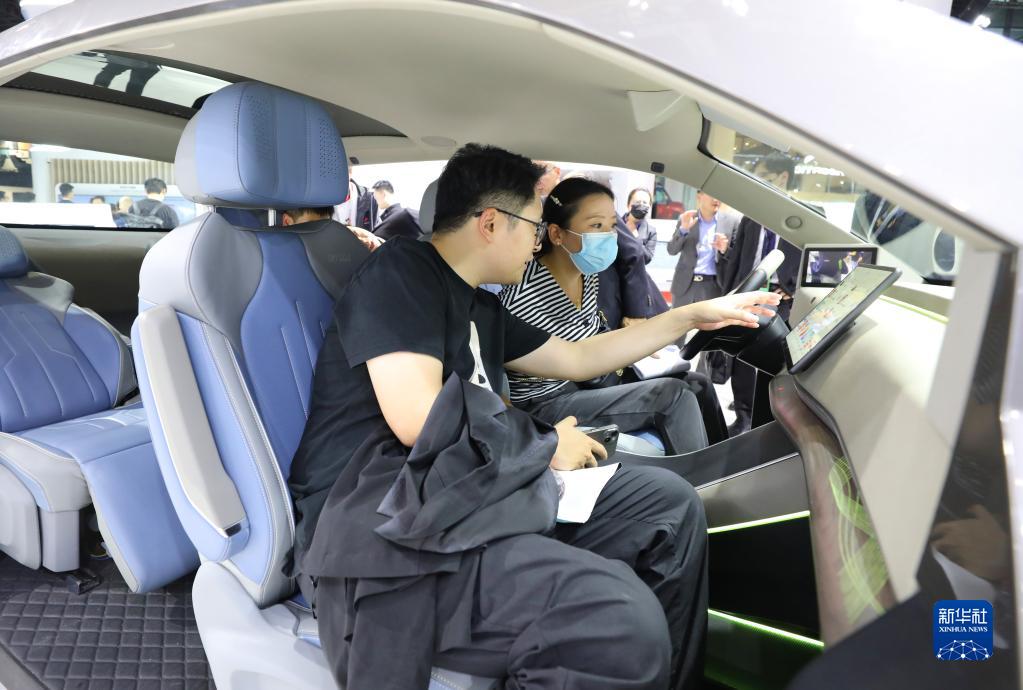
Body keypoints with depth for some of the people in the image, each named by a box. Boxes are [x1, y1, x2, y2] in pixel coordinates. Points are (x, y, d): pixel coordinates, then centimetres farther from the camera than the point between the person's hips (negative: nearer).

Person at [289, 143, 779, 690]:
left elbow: (575, 359, 28)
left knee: (668, 502, 5)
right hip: (382, 519, -9)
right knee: (624, 623, -29)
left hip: (467, 495, 9)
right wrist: (547, 446, -6)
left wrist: (694, 316, 29)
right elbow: (416, 418, -19)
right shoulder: (400, 271, -6)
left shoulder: (479, 308, 21)